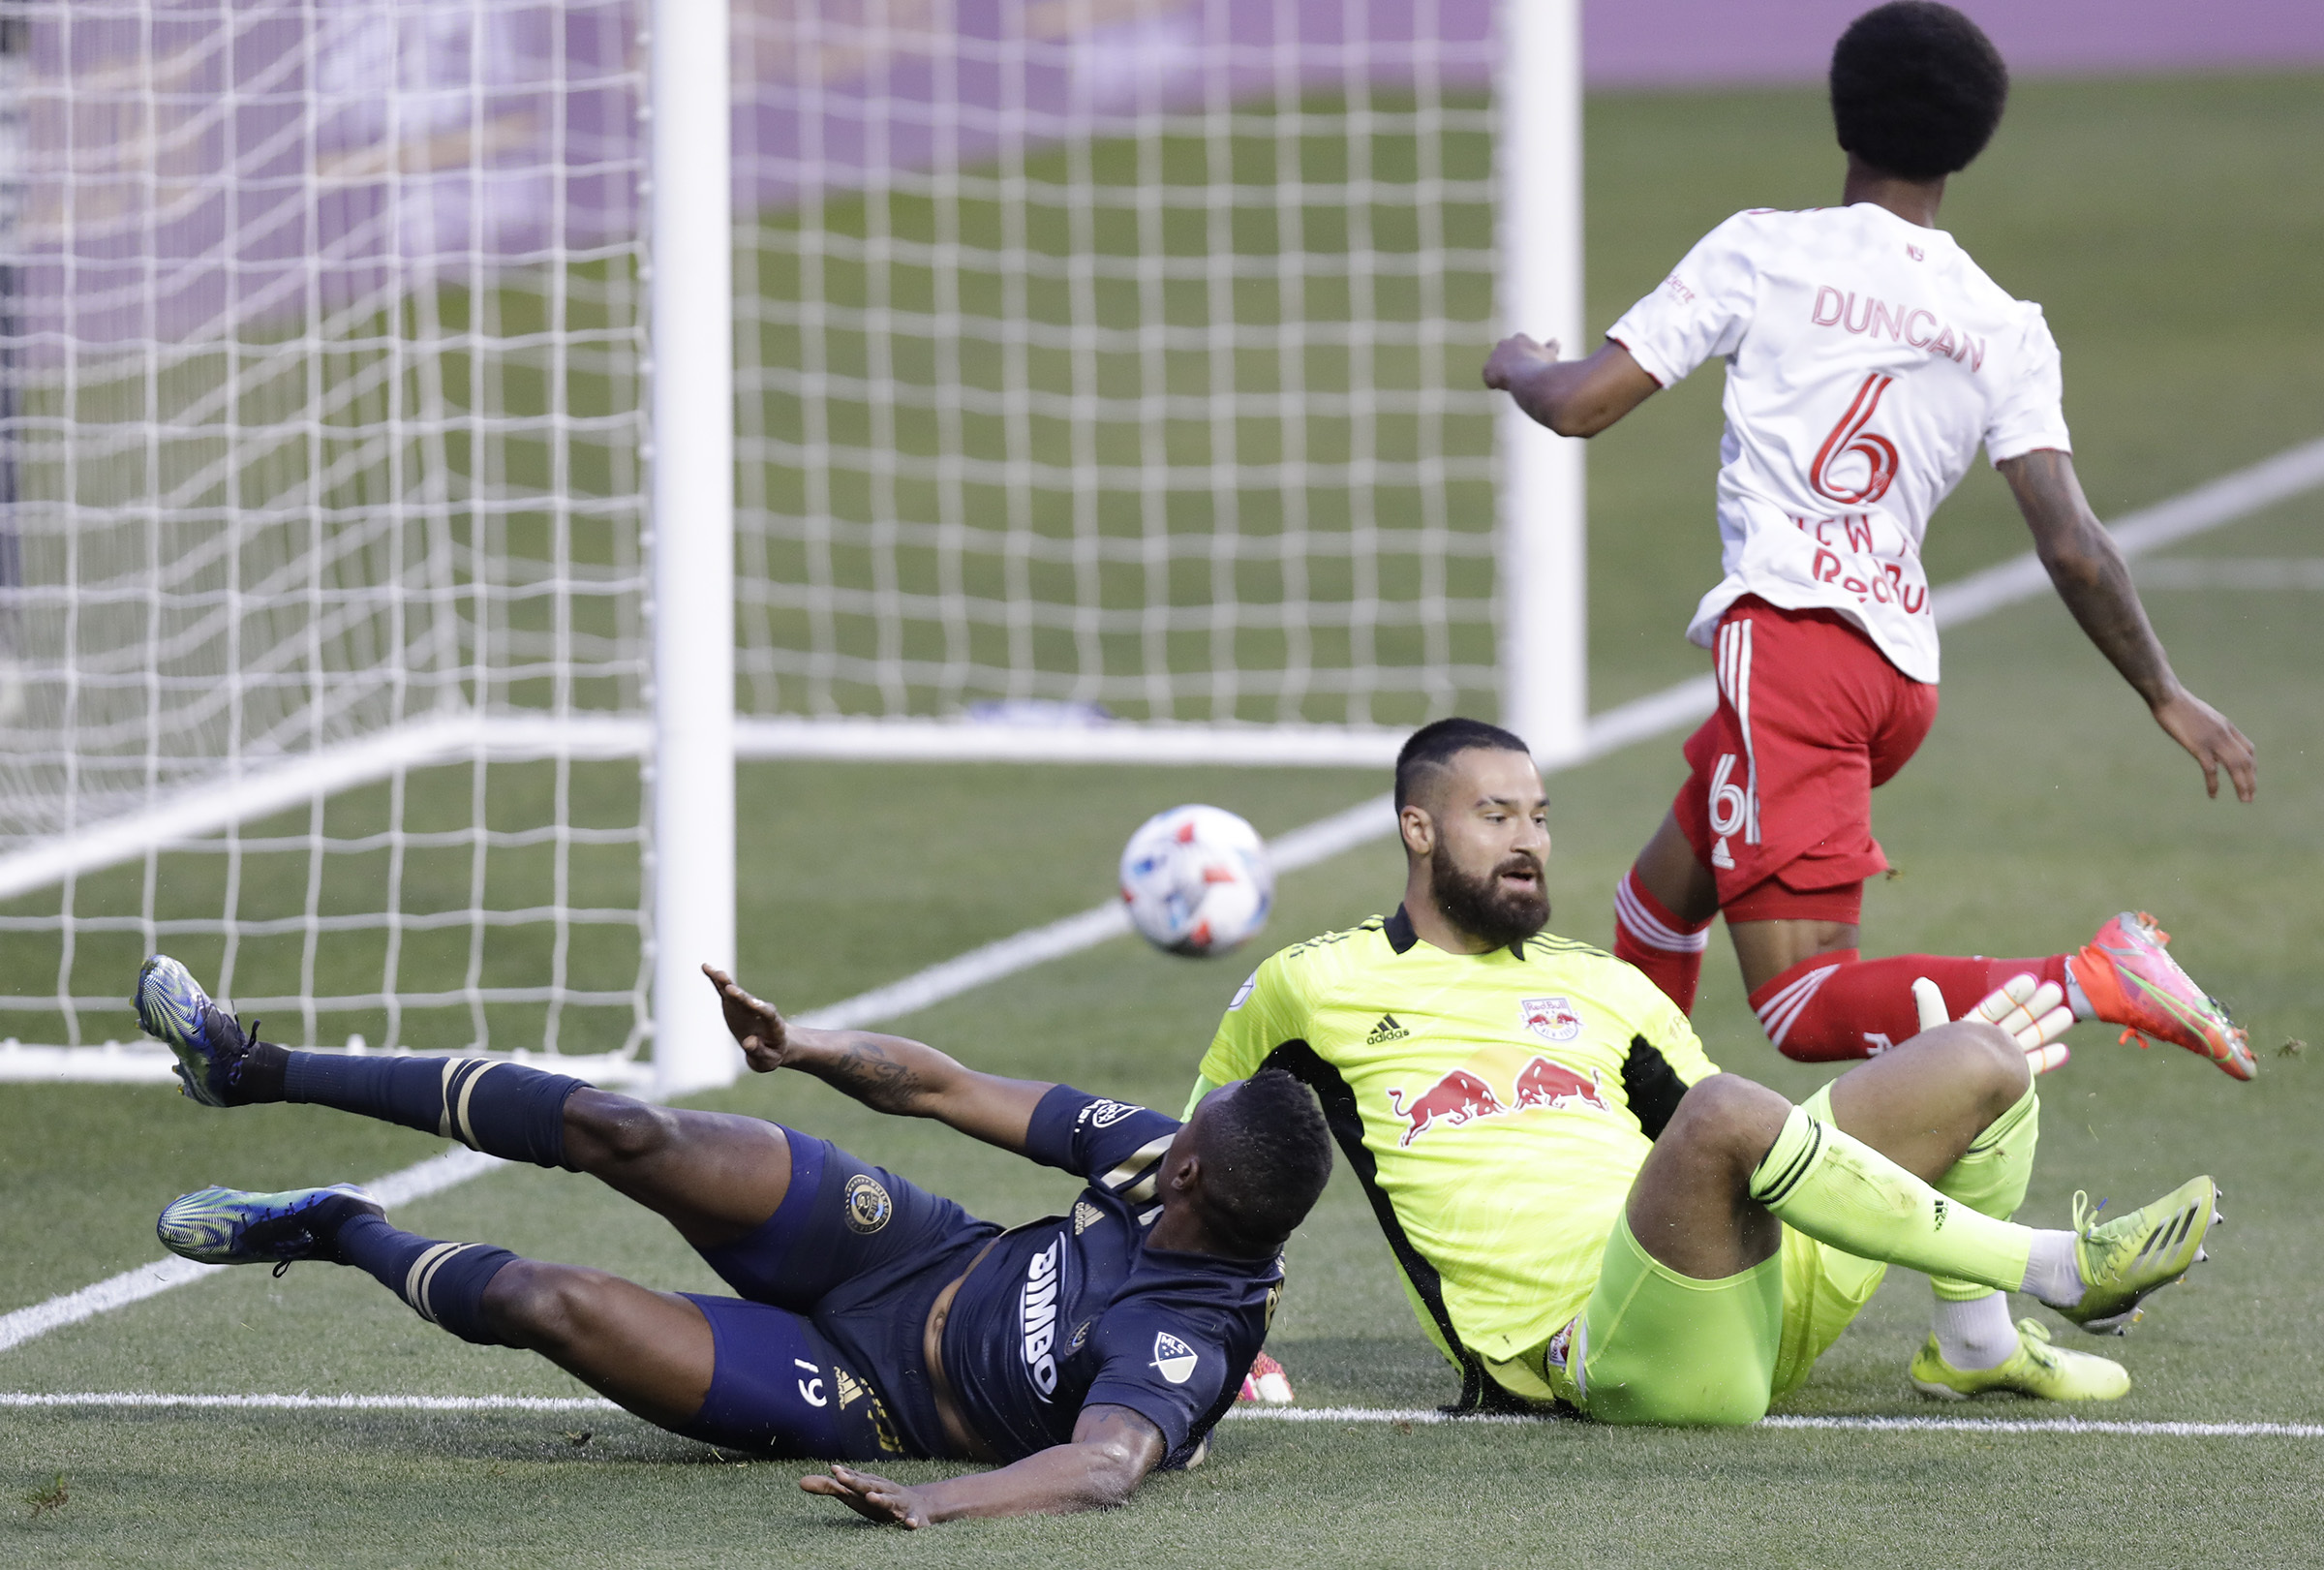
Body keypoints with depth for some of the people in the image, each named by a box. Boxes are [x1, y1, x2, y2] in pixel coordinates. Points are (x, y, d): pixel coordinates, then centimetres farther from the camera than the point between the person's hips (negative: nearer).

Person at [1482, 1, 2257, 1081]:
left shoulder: (1762, 251, 0)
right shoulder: (2007, 331, 9)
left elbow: (1579, 405, 1)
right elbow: (2071, 548, 1)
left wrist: (1518, 365, 24)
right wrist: (2164, 697, 12)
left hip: (1788, 634, -7)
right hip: (1904, 664, 7)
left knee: (1805, 1011, -14)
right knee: (1660, 900, 28)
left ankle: (2089, 982, -30)